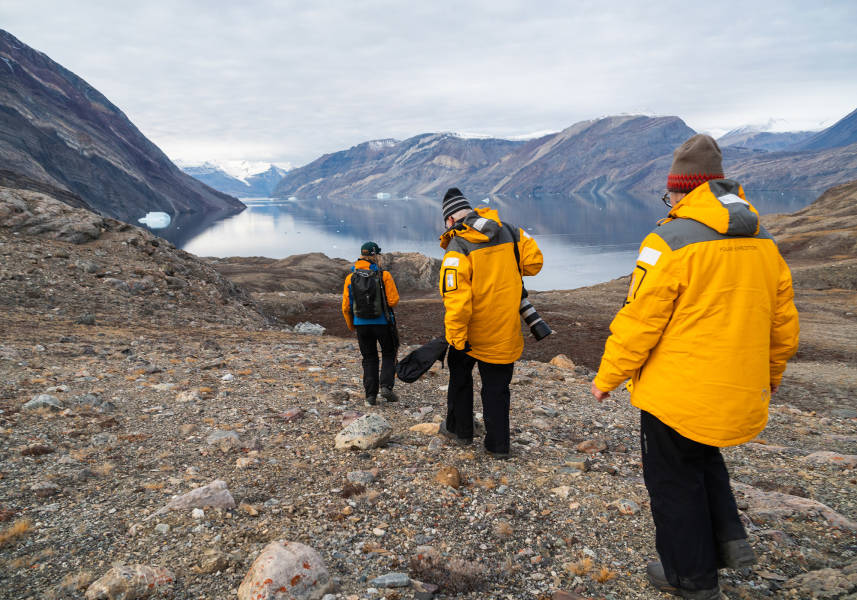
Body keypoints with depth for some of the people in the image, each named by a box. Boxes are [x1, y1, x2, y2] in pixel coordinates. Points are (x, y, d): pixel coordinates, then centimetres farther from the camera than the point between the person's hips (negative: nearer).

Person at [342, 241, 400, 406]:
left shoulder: (351, 277, 0)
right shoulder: (383, 275, -10)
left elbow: (346, 306, 1)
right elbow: (393, 300, -13)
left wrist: (351, 325, 16)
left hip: (362, 324, 3)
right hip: (383, 323, -2)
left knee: (369, 359, 13)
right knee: (389, 355, 16)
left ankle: (371, 396, 9)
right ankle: (386, 386, 0)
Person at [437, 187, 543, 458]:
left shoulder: (458, 248, -17)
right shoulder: (507, 231, -1)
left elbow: (457, 298, -23)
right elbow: (534, 260, 2)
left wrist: (456, 338, -18)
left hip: (473, 330, -3)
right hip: (505, 330, 3)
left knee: (460, 374, 22)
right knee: (497, 385, 13)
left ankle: (459, 428, 33)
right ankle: (498, 443, 16)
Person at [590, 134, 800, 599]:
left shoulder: (670, 242, -18)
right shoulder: (764, 243, 3)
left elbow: (637, 322, -18)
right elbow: (784, 326, 11)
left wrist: (607, 378, -5)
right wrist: (769, 376, 26)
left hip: (676, 395, -7)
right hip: (741, 398, 7)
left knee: (674, 480, 13)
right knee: (703, 459, 32)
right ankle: (729, 539, 26)